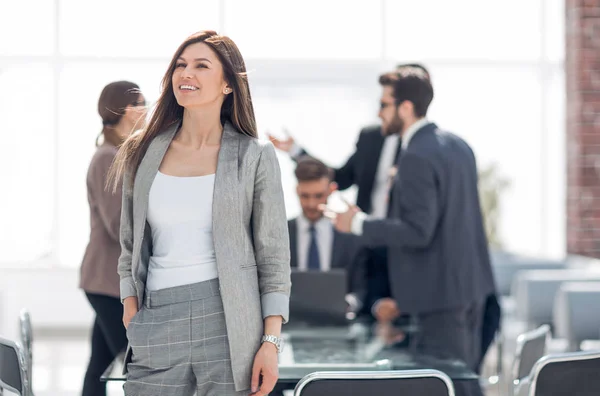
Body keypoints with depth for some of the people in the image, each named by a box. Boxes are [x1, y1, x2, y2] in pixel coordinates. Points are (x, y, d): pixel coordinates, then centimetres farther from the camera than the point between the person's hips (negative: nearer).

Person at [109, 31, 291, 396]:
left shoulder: (255, 156, 1)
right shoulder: (144, 153, 9)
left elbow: (274, 256, 1)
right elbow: (131, 247, 15)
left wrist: (271, 341, -6)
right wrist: (132, 313, 3)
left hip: (229, 323, -2)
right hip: (157, 323, 2)